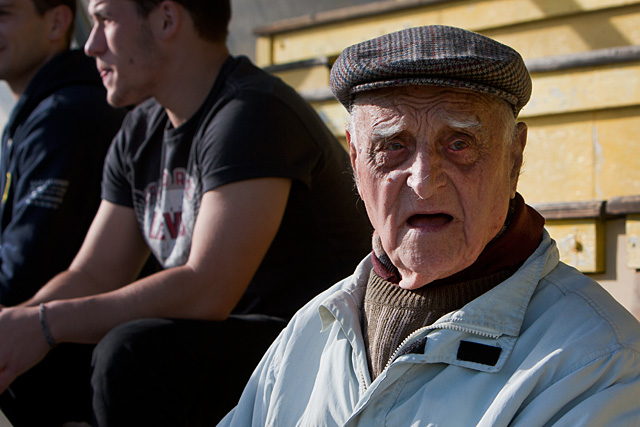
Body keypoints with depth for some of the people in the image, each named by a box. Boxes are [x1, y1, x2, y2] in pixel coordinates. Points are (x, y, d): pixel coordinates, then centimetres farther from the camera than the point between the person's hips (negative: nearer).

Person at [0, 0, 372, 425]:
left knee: (133, 354, -31)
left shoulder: (253, 114, -19)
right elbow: (93, 276, 9)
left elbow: (206, 292, -27)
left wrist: (46, 323, -23)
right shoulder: (140, 134, 11)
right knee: (36, 369, 1)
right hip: (220, 342, 9)